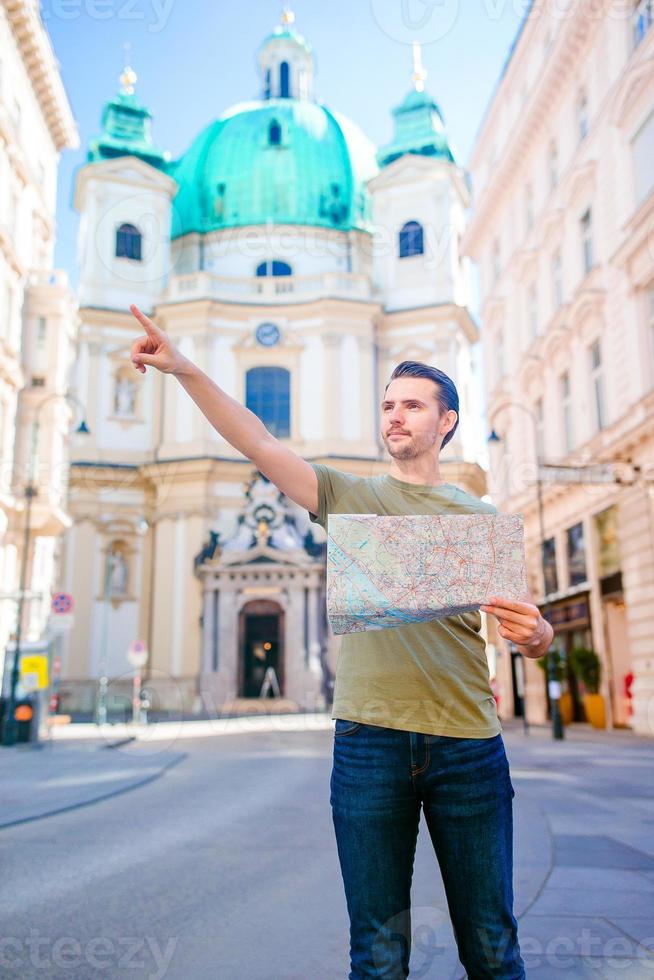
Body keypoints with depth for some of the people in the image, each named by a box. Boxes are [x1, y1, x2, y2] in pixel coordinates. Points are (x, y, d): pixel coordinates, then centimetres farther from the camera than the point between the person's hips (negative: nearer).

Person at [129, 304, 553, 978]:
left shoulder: (481, 518, 11)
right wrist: (185, 370, -13)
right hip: (370, 738, 0)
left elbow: (526, 631, 11)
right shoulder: (348, 497, 9)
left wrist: (536, 633, -13)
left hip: (469, 744, 1)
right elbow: (257, 443, -2)